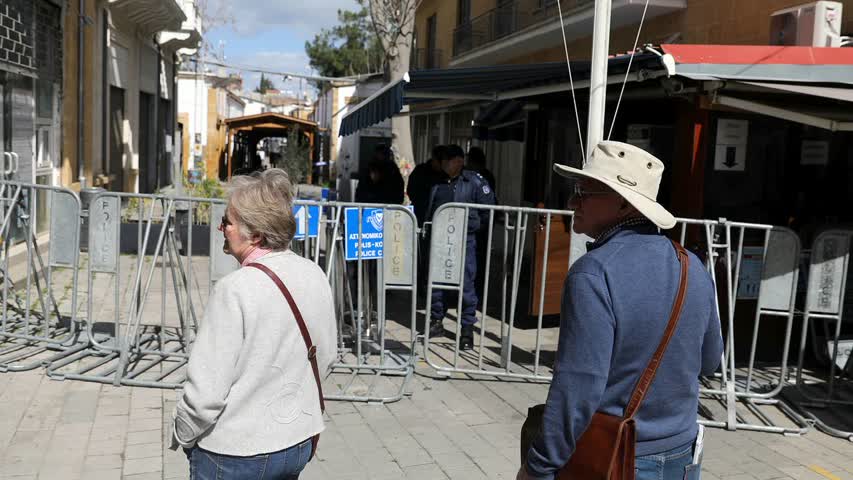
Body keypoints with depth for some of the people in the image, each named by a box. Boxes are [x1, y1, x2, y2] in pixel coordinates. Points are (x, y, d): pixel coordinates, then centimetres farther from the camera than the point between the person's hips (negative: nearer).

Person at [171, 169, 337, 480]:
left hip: (233, 455, -6)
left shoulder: (235, 290, -24)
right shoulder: (315, 275, -5)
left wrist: (181, 435, -3)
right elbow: (326, 356, 7)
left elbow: (206, 390, -21)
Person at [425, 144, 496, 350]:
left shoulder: (474, 181, -5)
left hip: (464, 238, -5)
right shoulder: (437, 183, 11)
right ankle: (436, 321, 26)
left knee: (466, 283, -4)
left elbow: (488, 208, -1)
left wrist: (473, 225, 2)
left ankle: (467, 329, 5)